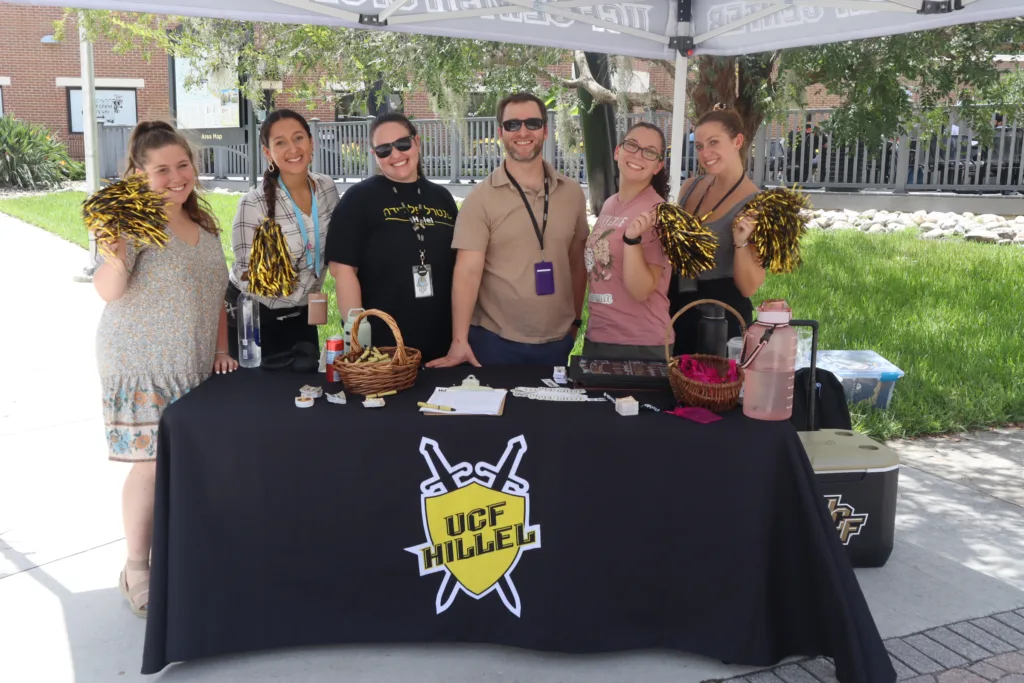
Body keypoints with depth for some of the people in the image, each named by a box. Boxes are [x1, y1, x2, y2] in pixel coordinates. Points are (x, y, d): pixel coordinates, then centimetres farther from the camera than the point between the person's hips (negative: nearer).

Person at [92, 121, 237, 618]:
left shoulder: (203, 223, 10)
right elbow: (108, 290, -22)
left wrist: (221, 350, 10)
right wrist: (114, 256, -41)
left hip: (196, 366, 6)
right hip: (143, 366, -6)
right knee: (152, 462, -4)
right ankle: (136, 569, 12)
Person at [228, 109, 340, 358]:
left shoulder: (327, 188, -6)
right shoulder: (253, 204, -21)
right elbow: (245, 274, -17)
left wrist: (312, 294, 8)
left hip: (301, 314, 5)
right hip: (252, 315, -4)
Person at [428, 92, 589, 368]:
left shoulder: (572, 192, 4)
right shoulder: (481, 197, -8)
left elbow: (577, 261, 11)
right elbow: (468, 271, -14)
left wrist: (575, 320, 12)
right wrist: (459, 341, -20)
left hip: (557, 341, 3)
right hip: (495, 341, -3)